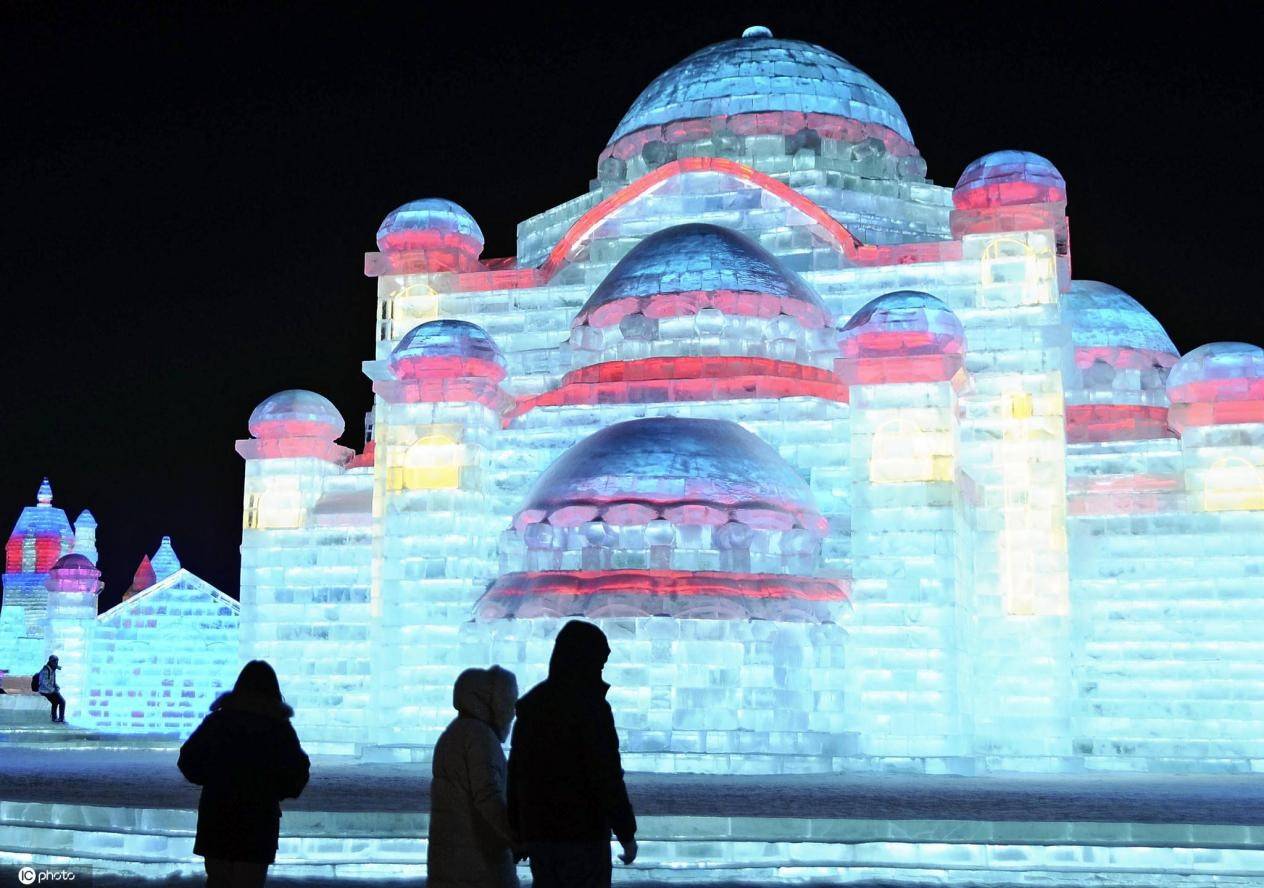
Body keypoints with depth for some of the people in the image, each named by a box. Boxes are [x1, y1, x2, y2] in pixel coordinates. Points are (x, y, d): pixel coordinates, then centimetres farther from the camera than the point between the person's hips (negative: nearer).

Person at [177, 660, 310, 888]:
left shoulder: (216, 720, 0)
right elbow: (296, 776, -6)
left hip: (215, 817, 2)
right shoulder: (280, 727, -6)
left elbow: (188, 762, 1)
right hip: (258, 821, -2)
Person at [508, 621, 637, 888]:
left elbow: (516, 775, 11)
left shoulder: (532, 705, 7)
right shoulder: (590, 706, -15)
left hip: (539, 831, 7)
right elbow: (607, 778, -18)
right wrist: (627, 834, -10)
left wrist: (518, 831, 19)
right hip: (583, 833, -7)